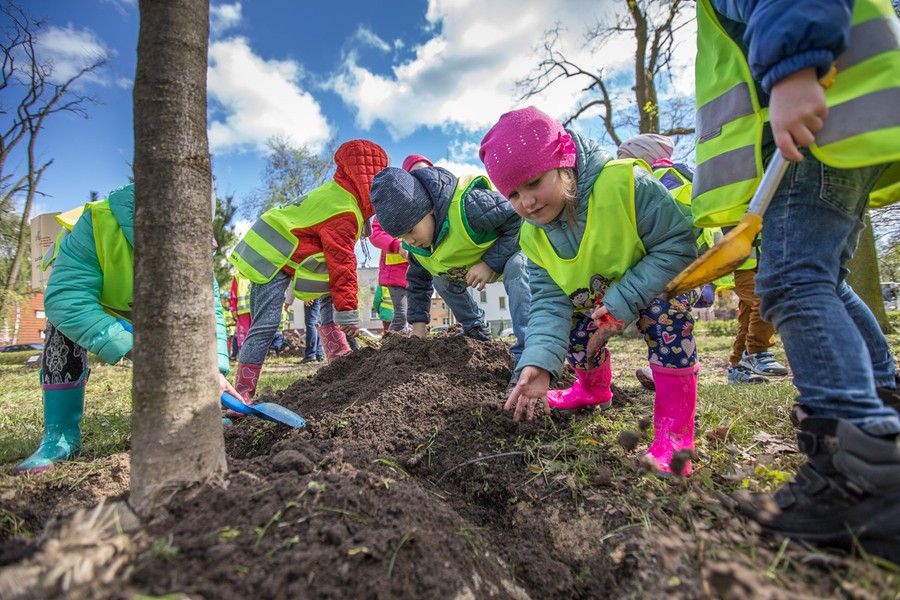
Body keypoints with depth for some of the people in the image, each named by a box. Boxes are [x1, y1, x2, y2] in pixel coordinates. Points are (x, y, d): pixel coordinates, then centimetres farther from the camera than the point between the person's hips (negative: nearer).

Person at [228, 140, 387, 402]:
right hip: (273, 262, -11)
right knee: (266, 326, -12)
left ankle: (338, 354, 12)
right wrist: (348, 311, -17)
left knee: (330, 294, 11)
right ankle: (243, 393, -6)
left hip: (269, 250, 11)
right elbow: (342, 263, -22)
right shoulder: (343, 214, -21)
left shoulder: (333, 193, 11)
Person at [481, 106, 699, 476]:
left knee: (663, 310, -31)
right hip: (594, 298, 5)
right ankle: (593, 390, 32)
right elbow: (550, 303, -22)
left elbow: (678, 245, -30)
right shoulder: (533, 237, -18)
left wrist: (624, 299, -38)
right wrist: (540, 362, -37)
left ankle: (675, 429, -19)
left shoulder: (625, 182, -35)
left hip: (656, 281, -5)